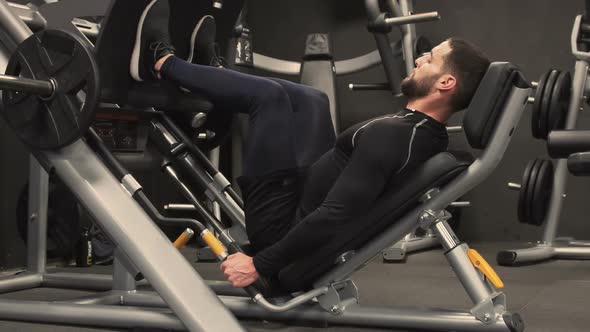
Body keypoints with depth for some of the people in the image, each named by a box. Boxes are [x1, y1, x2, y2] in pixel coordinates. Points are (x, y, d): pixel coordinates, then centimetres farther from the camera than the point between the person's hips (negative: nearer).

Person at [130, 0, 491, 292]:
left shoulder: (390, 135, -28)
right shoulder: (431, 136, 3)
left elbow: (335, 217, -36)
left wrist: (260, 264, -29)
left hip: (285, 225, -8)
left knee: (269, 93, -9)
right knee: (310, 100, 16)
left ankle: (159, 62, 10)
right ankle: (214, 68, 30)